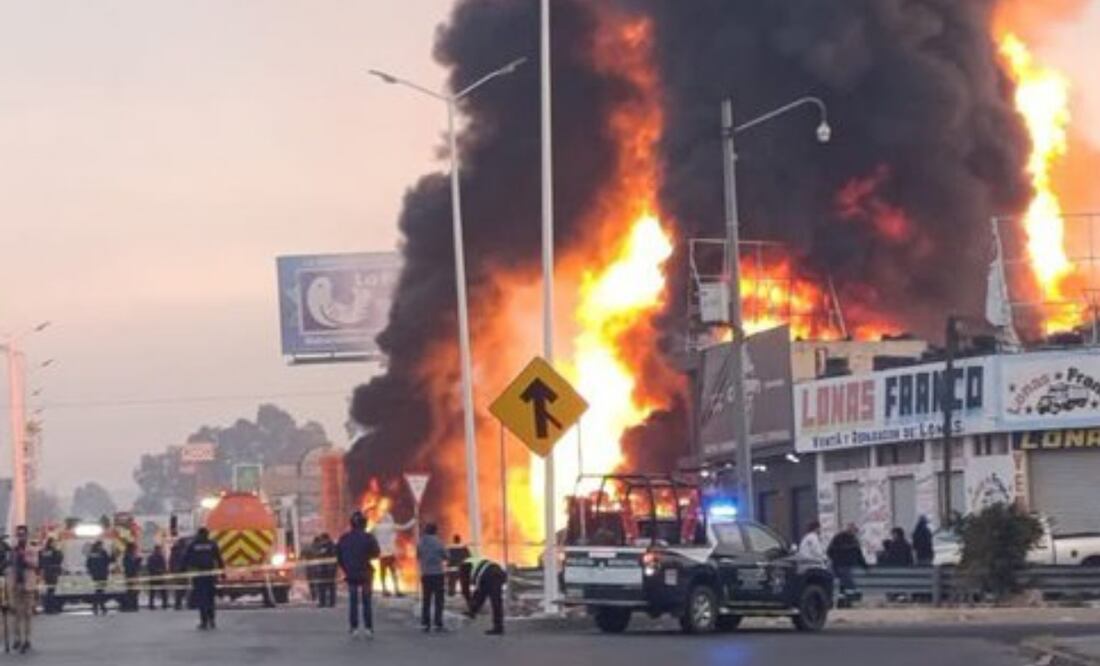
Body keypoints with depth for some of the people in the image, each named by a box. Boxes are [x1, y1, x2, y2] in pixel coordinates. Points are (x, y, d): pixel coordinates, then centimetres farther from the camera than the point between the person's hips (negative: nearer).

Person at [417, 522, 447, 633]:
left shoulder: (420, 543, -1)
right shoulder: (438, 542, -9)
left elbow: (418, 558, 6)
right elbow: (445, 557, -2)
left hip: (425, 574, 3)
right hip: (438, 573, -3)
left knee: (426, 600, 9)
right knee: (438, 601, 3)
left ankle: (425, 624, 5)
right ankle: (437, 624, -2)